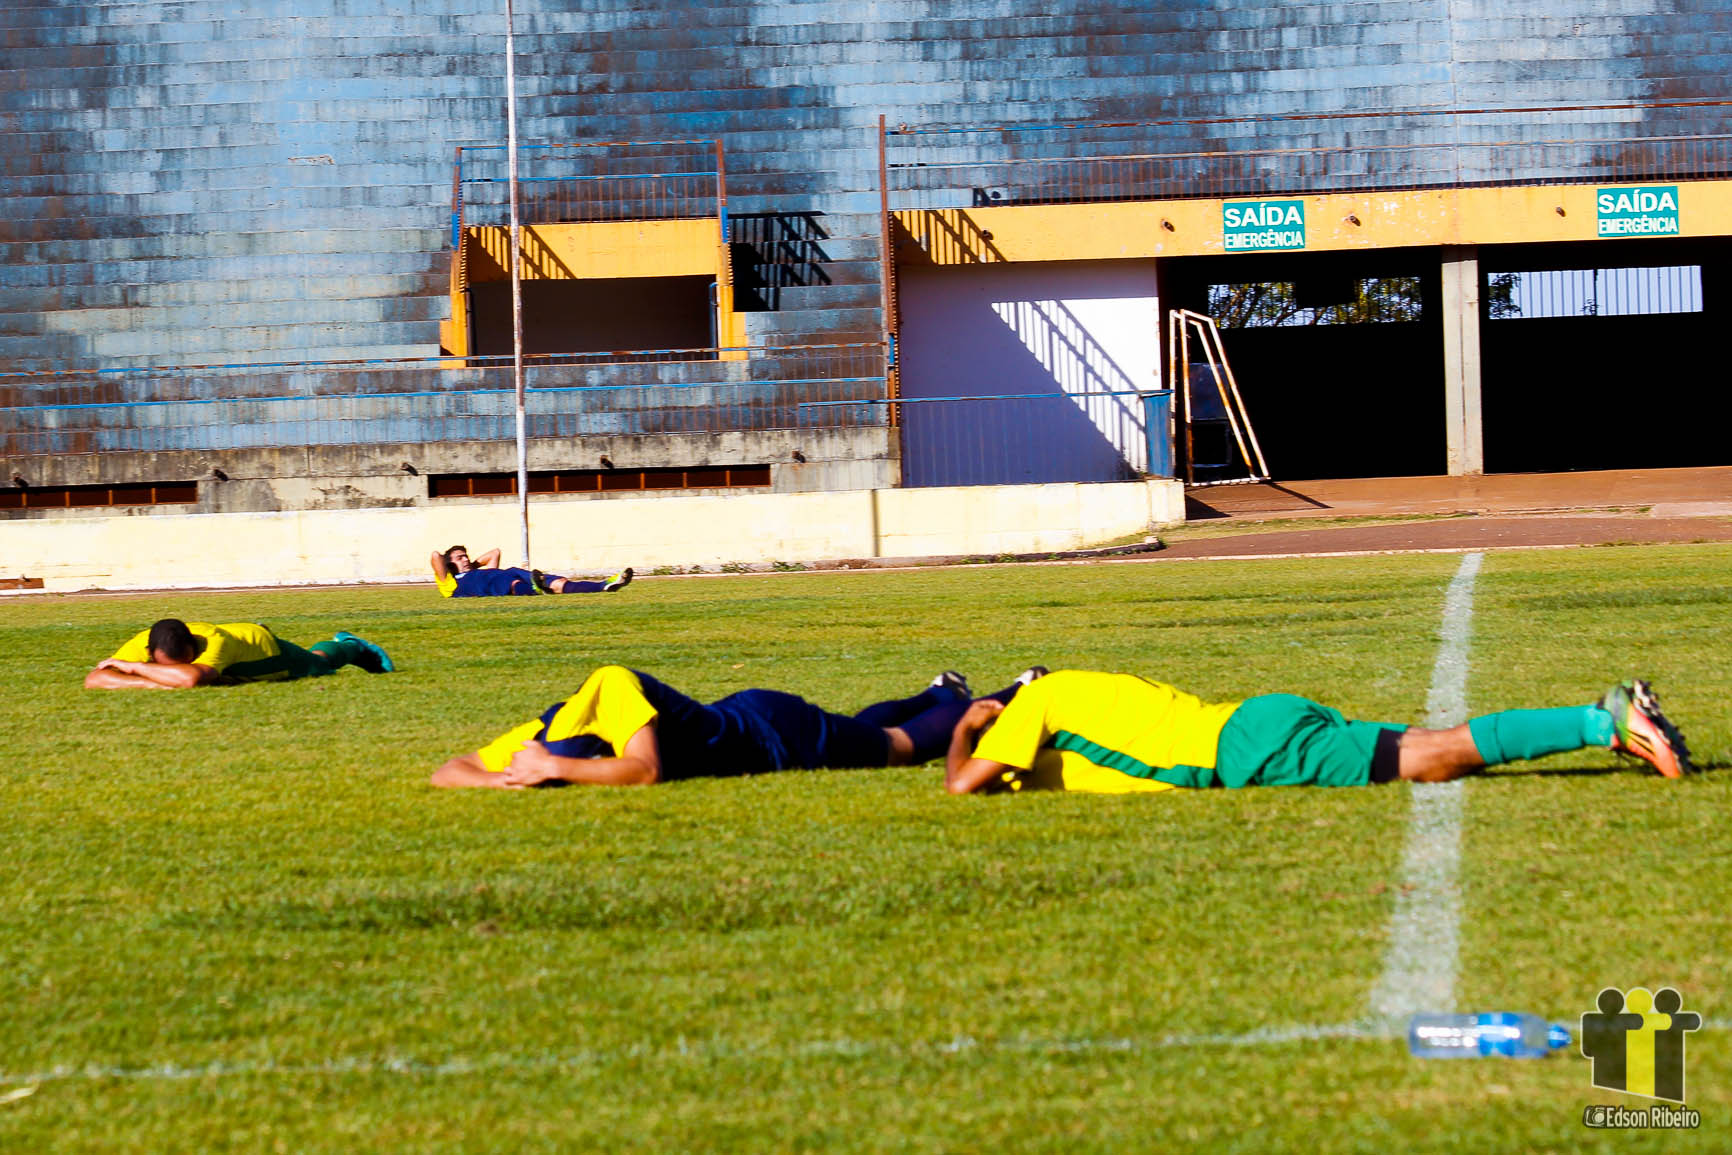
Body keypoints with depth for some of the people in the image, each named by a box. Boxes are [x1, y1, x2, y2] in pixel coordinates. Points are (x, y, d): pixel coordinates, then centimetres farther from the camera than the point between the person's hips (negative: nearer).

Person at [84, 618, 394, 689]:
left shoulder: (213, 642, -51)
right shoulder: (140, 646, -41)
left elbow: (191, 677, -71)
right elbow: (93, 680, -49)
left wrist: (133, 668, -62)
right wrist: (156, 682, -58)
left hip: (262, 644, -4)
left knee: (317, 664, 31)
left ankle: (351, 647, 63)